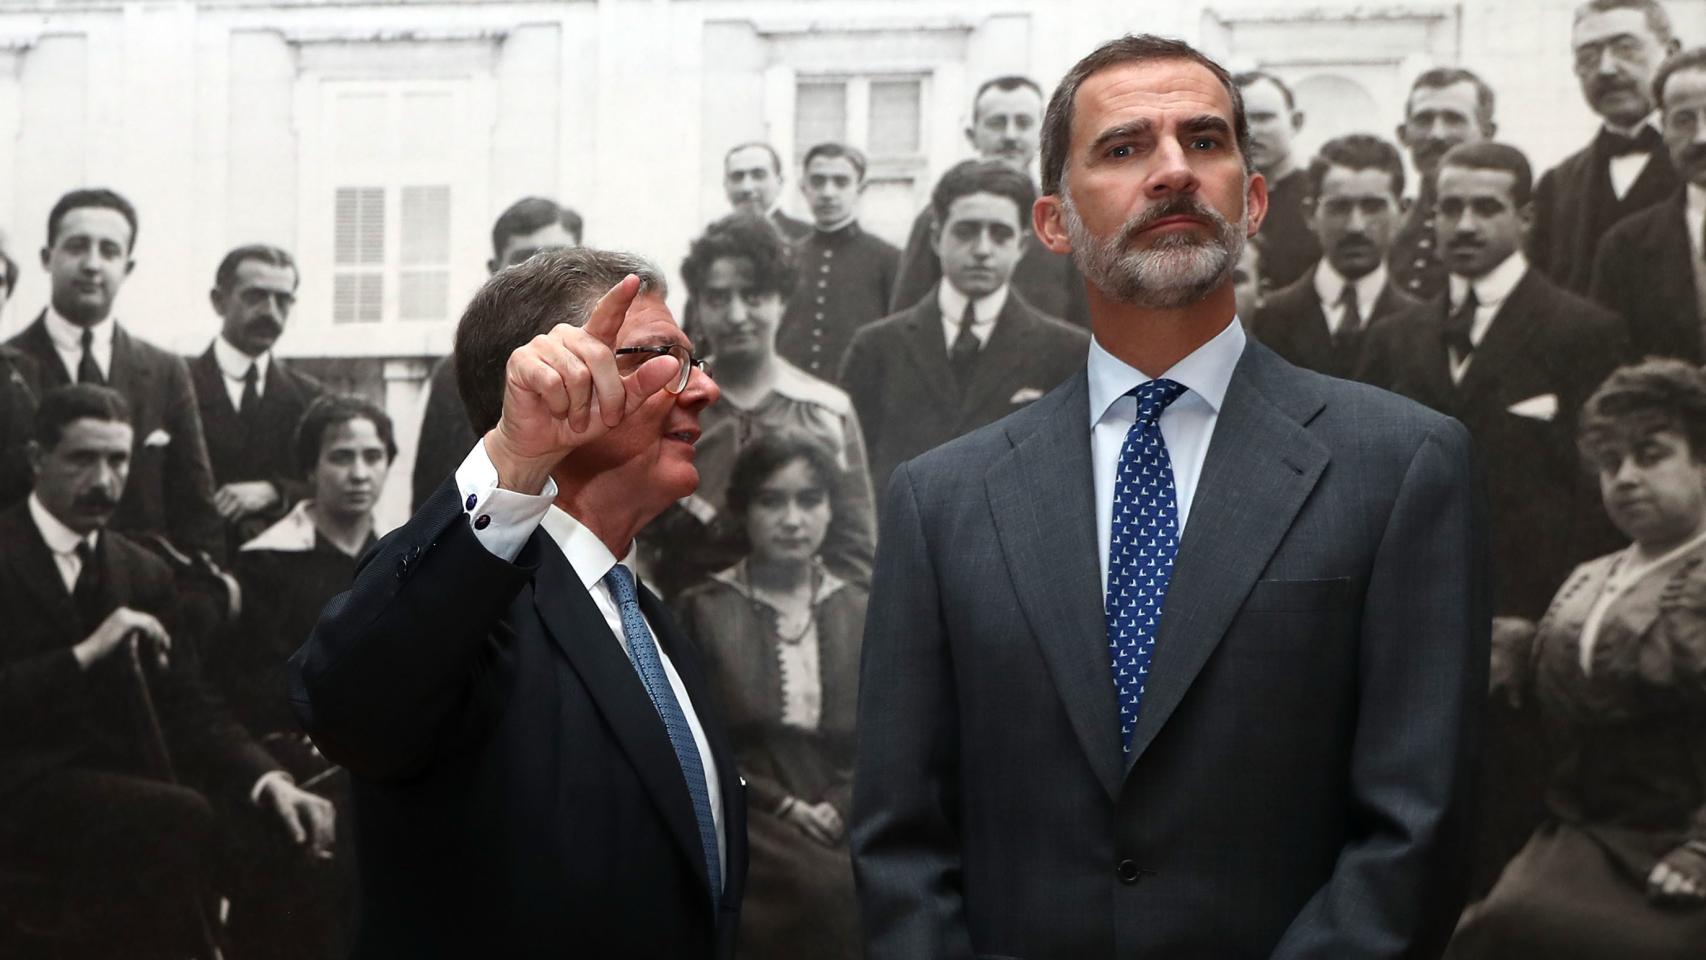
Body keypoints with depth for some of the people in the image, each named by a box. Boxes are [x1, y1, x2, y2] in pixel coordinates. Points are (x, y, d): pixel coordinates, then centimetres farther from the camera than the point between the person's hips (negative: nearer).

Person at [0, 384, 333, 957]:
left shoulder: (144, 575, 16)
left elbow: (190, 709, 7)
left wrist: (270, 780, -11)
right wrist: (83, 655, -19)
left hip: (116, 784, 6)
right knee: (184, 818, -32)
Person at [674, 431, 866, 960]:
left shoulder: (860, 615, 18)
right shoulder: (705, 611, 8)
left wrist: (837, 811, -7)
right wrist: (784, 806, -9)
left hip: (843, 828, 3)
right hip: (743, 820, -3)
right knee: (832, 892, -34)